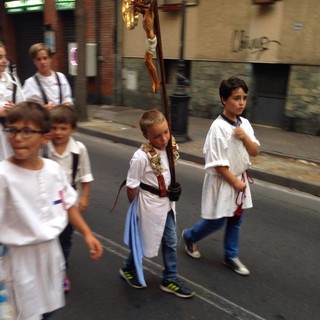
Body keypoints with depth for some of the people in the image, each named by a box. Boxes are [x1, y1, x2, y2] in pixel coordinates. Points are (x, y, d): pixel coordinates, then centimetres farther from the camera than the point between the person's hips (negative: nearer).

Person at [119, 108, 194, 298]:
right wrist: (136, 208, -6)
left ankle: (170, 279, 32)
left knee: (171, 241, 14)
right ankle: (129, 269, 41)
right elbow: (132, 185, -17)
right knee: (145, 240, 13)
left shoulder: (171, 148, -8)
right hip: (149, 205, -6)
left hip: (167, 202, 6)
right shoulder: (141, 157, -27)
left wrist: (171, 192, 12)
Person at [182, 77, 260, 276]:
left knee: (236, 219, 16)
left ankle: (231, 256, 32)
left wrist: (245, 137, -15)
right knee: (217, 221, 5)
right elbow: (217, 162, -21)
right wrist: (235, 181, -16)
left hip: (241, 179, 7)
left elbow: (255, 152, 4)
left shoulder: (245, 124, 1)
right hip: (222, 181, -7)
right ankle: (190, 236, 33)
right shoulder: (218, 127, -21)